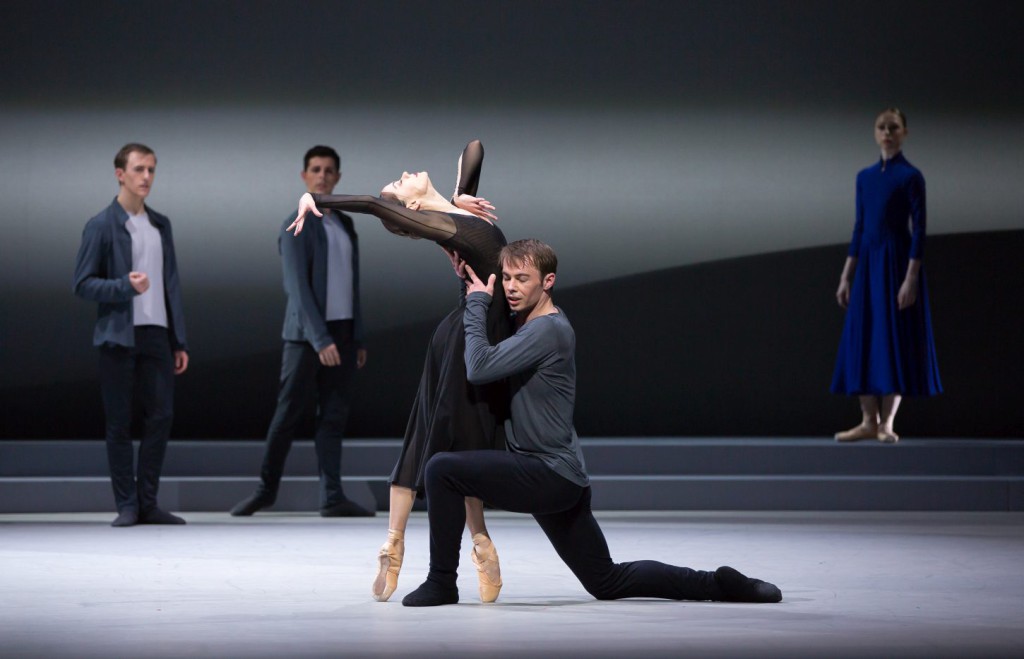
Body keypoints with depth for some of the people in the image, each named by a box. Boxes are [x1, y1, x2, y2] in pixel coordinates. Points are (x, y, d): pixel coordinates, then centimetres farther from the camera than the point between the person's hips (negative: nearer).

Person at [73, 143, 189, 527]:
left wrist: (179, 341, 12)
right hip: (119, 336, -5)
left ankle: (147, 503, 8)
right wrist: (125, 286, -20)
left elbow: (172, 284, 16)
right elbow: (82, 284, -5)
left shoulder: (161, 225, 15)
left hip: (156, 334, 5)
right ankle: (126, 506, 5)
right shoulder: (101, 226, -2)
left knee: (161, 416, 0)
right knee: (119, 423, 0)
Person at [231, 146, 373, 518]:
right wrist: (321, 340, -26)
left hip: (342, 333, 6)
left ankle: (332, 498, -2)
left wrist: (358, 339, 13)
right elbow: (297, 289, -18)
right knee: (289, 415, -1)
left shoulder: (345, 225, 14)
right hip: (306, 335, -6)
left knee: (334, 417, 1)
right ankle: (266, 489, 13)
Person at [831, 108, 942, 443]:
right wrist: (846, 277, 9)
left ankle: (886, 422, 1)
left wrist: (911, 279, -17)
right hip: (867, 263, 6)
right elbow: (859, 228, 13)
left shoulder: (911, 176, -6)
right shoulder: (865, 176, 11)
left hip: (897, 261, -6)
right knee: (862, 338, 3)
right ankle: (869, 421, 8)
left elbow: (919, 228, -10)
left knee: (894, 338, -4)